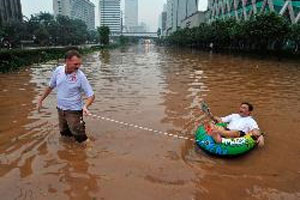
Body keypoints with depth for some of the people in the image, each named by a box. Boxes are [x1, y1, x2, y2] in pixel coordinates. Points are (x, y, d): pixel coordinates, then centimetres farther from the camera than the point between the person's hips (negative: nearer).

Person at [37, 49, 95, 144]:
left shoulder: (80, 76, -20)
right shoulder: (58, 70, -7)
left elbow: (91, 95, -18)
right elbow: (50, 87, 9)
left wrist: (85, 106, -36)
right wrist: (41, 99, 14)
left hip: (74, 110, -5)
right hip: (60, 109, 5)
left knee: (80, 138, -2)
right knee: (64, 133, 22)